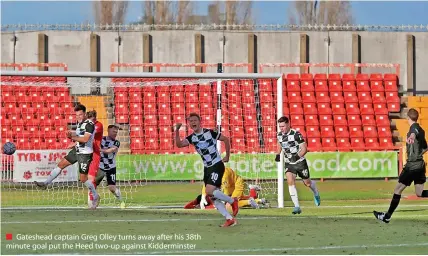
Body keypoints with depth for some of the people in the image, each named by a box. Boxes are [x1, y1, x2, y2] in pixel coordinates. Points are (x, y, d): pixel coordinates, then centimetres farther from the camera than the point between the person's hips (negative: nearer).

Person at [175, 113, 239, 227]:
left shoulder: (209, 132, -10)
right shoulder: (192, 138, 4)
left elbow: (226, 139, 1)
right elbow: (179, 144, -11)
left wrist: (227, 156, 2)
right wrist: (177, 130, -22)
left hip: (217, 165, -7)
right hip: (207, 168, 7)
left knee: (210, 191, -22)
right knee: (214, 197, 1)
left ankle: (232, 201, 0)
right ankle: (230, 219, 6)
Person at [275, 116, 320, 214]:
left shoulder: (296, 134, -19)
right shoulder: (279, 135, -2)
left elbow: (304, 149, -17)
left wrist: (298, 156, -33)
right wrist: (278, 154, 4)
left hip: (300, 162, -3)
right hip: (288, 163, 3)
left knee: (307, 183, 11)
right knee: (290, 182, -19)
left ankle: (316, 194, 48)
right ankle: (297, 206, -20)